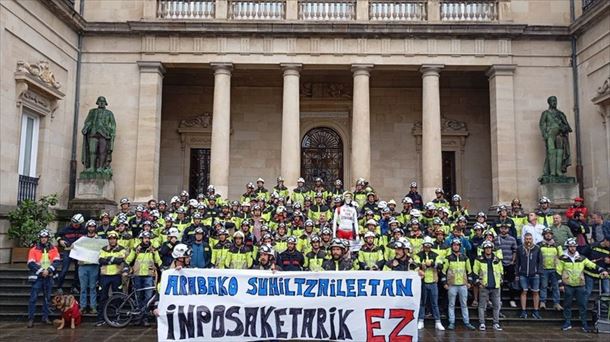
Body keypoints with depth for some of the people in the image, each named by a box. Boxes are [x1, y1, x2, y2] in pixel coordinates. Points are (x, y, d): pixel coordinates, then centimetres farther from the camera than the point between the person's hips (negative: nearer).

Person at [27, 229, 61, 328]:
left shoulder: (53, 249, 6)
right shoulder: (34, 250, 1)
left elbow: (56, 262, -1)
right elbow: (31, 264, -7)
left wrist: (48, 270, -14)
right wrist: (41, 271, -15)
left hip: (49, 277, 3)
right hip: (37, 277, -2)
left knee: (47, 298, 9)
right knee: (33, 298, -5)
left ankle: (45, 317, 17)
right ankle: (30, 319, 0)